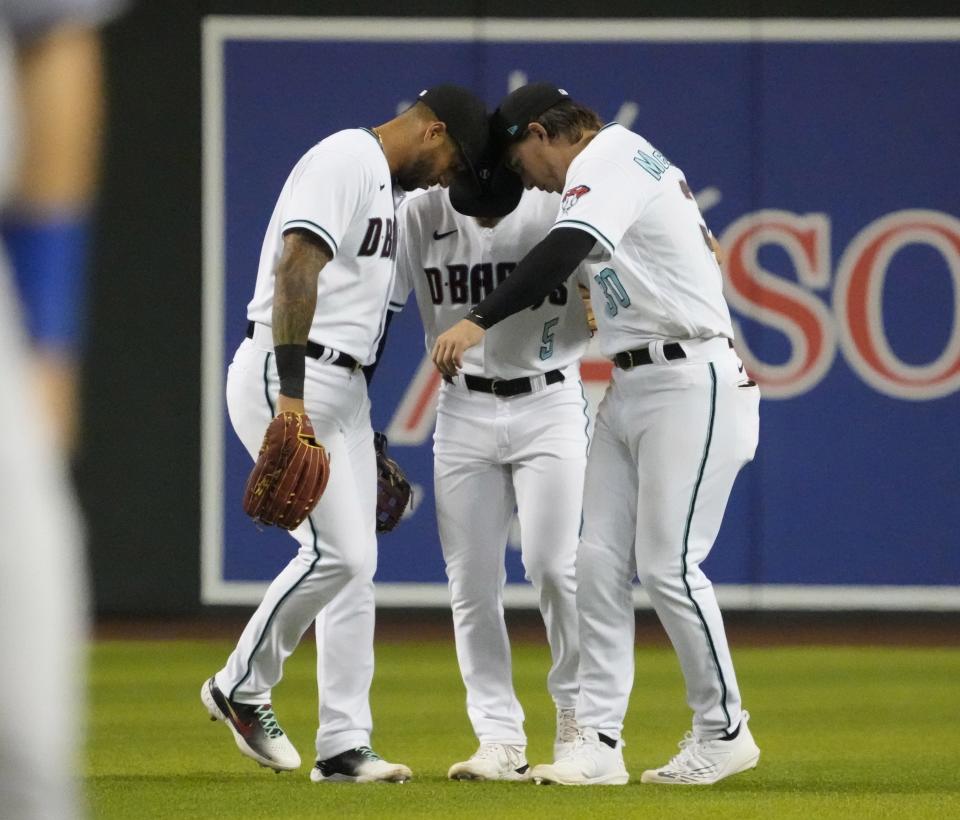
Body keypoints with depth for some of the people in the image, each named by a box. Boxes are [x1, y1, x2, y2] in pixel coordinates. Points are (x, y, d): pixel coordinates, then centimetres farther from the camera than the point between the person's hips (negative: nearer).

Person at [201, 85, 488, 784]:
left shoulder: (388, 188, 19)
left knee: (356, 563, 7)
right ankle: (242, 688, 4)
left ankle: (344, 745, 8)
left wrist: (359, 433, 23)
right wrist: (292, 399, -31)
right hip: (286, 379, -10)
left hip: (342, 386, 10)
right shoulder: (345, 161, -12)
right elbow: (296, 268, -24)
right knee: (336, 550, -14)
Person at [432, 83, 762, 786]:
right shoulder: (619, 158, 18)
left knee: (668, 564, -9)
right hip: (629, 387, 10)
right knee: (600, 562, 2)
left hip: (689, 384, -10)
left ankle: (724, 731, 5)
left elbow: (565, 251, -30)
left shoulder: (606, 160, -13)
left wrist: (479, 322, -37)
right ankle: (599, 743, 0)